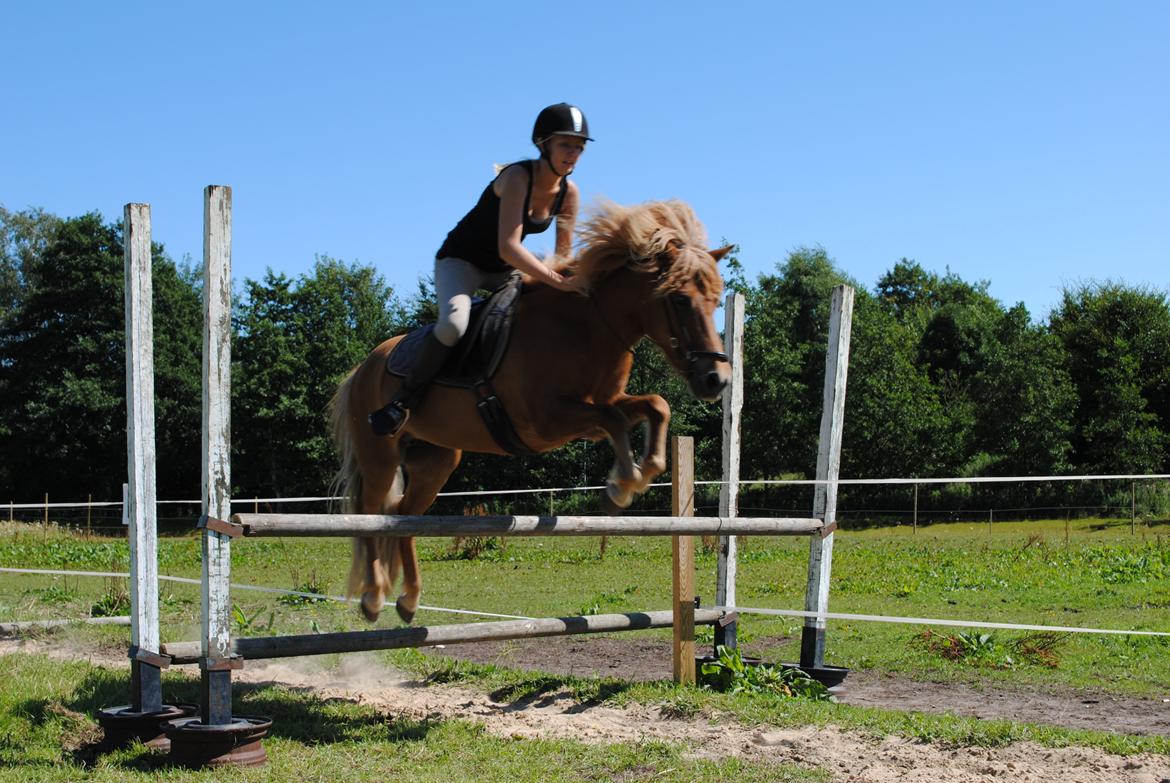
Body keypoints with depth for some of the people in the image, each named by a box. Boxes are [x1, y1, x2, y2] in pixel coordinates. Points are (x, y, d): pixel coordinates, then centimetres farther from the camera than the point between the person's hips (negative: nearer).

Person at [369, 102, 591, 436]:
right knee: (454, 322, -35)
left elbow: (564, 256, 3)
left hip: (504, 271, 7)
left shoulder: (569, 193, -6)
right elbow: (508, 248, -35)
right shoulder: (517, 177, -26)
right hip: (460, 262, -7)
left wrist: (572, 278, -15)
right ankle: (406, 397, -18)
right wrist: (556, 280, -40)